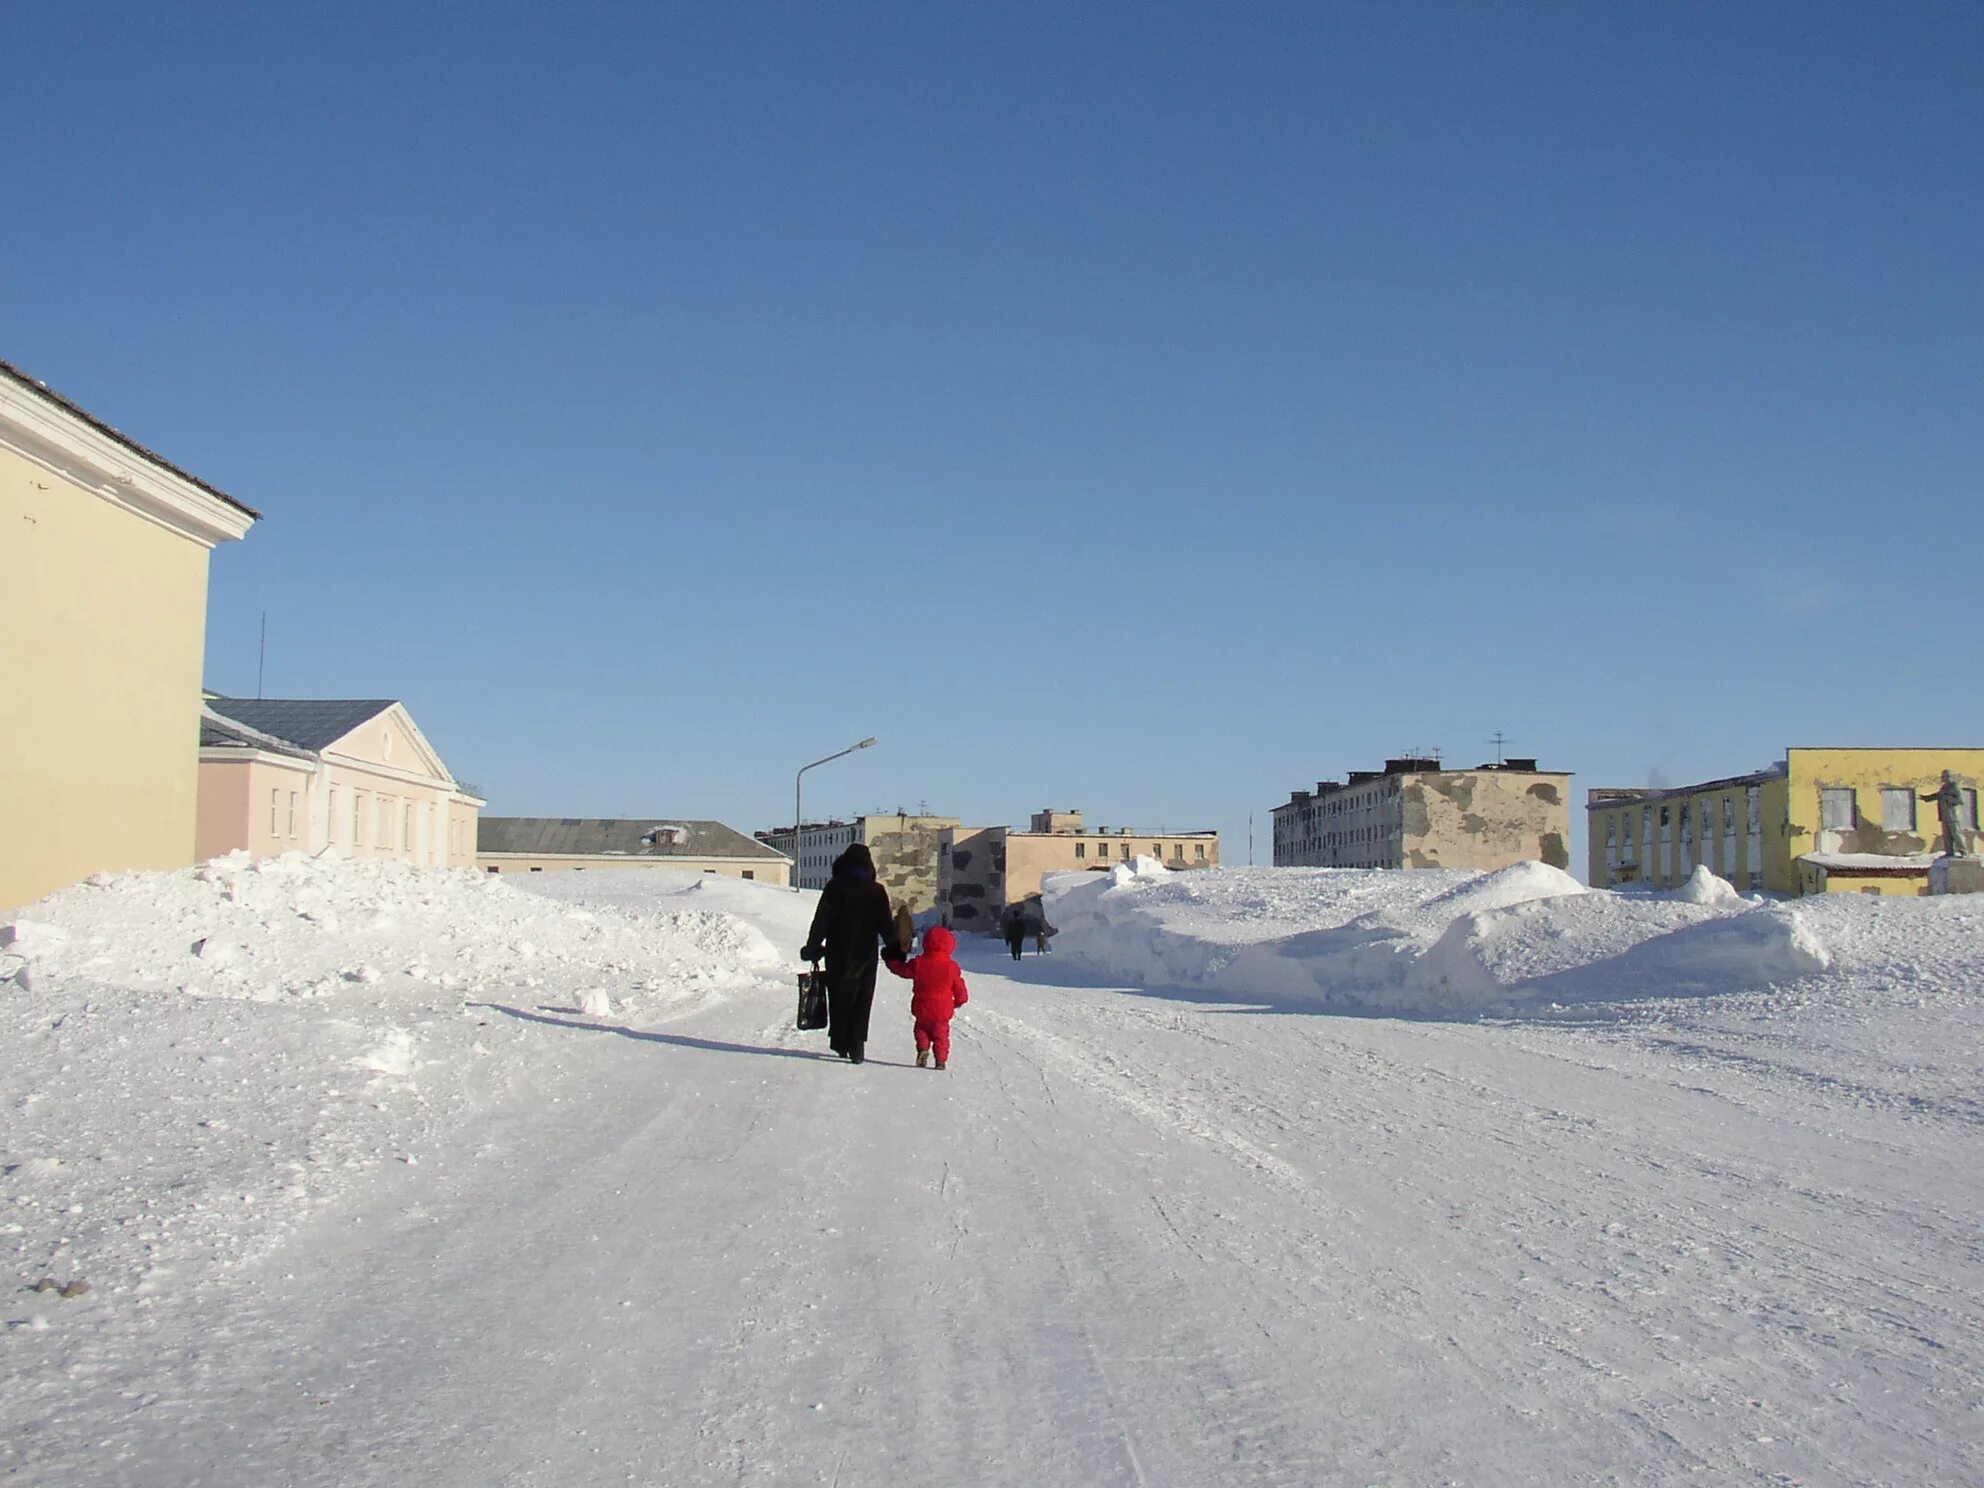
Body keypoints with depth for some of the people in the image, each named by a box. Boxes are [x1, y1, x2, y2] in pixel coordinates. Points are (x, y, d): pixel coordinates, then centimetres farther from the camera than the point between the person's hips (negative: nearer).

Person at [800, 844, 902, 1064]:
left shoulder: (834, 887, -3)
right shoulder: (876, 891, -2)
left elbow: (821, 921, -3)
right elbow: (886, 925, 1)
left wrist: (812, 948, 4)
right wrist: (895, 950, 14)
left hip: (837, 953, 0)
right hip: (865, 955, 0)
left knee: (838, 996, 14)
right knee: (861, 1001, 5)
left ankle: (839, 1041, 17)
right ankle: (855, 1045, -2)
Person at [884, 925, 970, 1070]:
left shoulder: (917, 963, -8)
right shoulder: (952, 967, -9)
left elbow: (902, 969, 6)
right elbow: (959, 986, -2)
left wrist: (891, 961, 24)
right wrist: (960, 1000, 16)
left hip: (922, 1008, 0)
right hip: (942, 1009, 0)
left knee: (922, 1030, 19)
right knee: (941, 1033, 10)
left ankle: (923, 1048, -3)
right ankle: (941, 1059, 4)